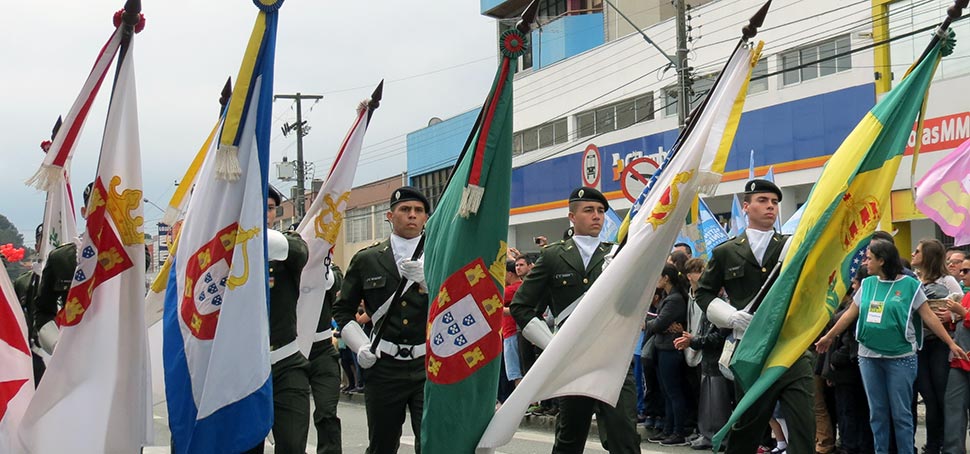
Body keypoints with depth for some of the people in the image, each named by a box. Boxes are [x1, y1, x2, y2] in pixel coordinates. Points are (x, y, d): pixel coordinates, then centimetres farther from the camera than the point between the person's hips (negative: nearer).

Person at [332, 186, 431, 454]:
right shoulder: (366, 260, 8)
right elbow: (342, 310, 15)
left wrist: (428, 280, -18)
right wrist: (360, 346, 1)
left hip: (429, 365, -1)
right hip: (384, 367, 1)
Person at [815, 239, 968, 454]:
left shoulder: (909, 284, -6)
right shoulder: (867, 284, 8)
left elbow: (929, 317, -5)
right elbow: (850, 314, 15)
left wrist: (951, 343, -8)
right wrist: (828, 337, 19)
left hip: (900, 357, -4)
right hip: (869, 357, 4)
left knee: (901, 413, 0)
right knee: (877, 412, 9)